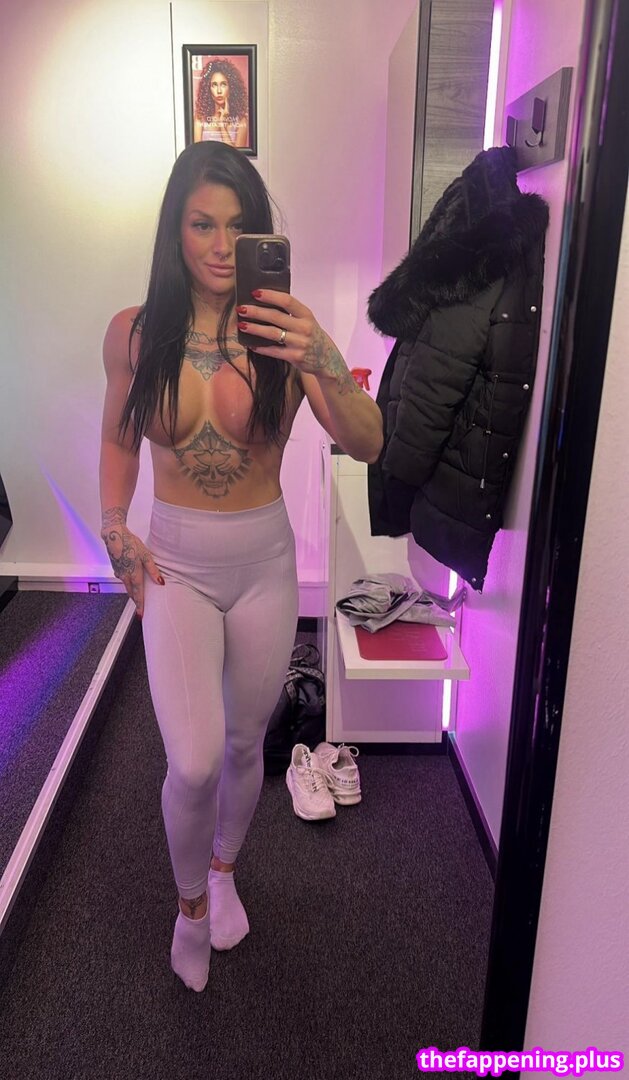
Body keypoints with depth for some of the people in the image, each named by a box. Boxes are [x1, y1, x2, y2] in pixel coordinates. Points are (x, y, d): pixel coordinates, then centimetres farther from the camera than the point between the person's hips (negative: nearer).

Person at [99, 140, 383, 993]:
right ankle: (190, 900, 24)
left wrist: (322, 363, -34)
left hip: (266, 561, 1)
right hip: (175, 563, 0)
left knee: (245, 741, 16)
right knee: (195, 762, -11)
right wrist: (114, 526, -1)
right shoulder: (133, 333, -6)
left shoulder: (283, 330, -9)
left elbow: (367, 445, -18)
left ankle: (224, 869, 48)